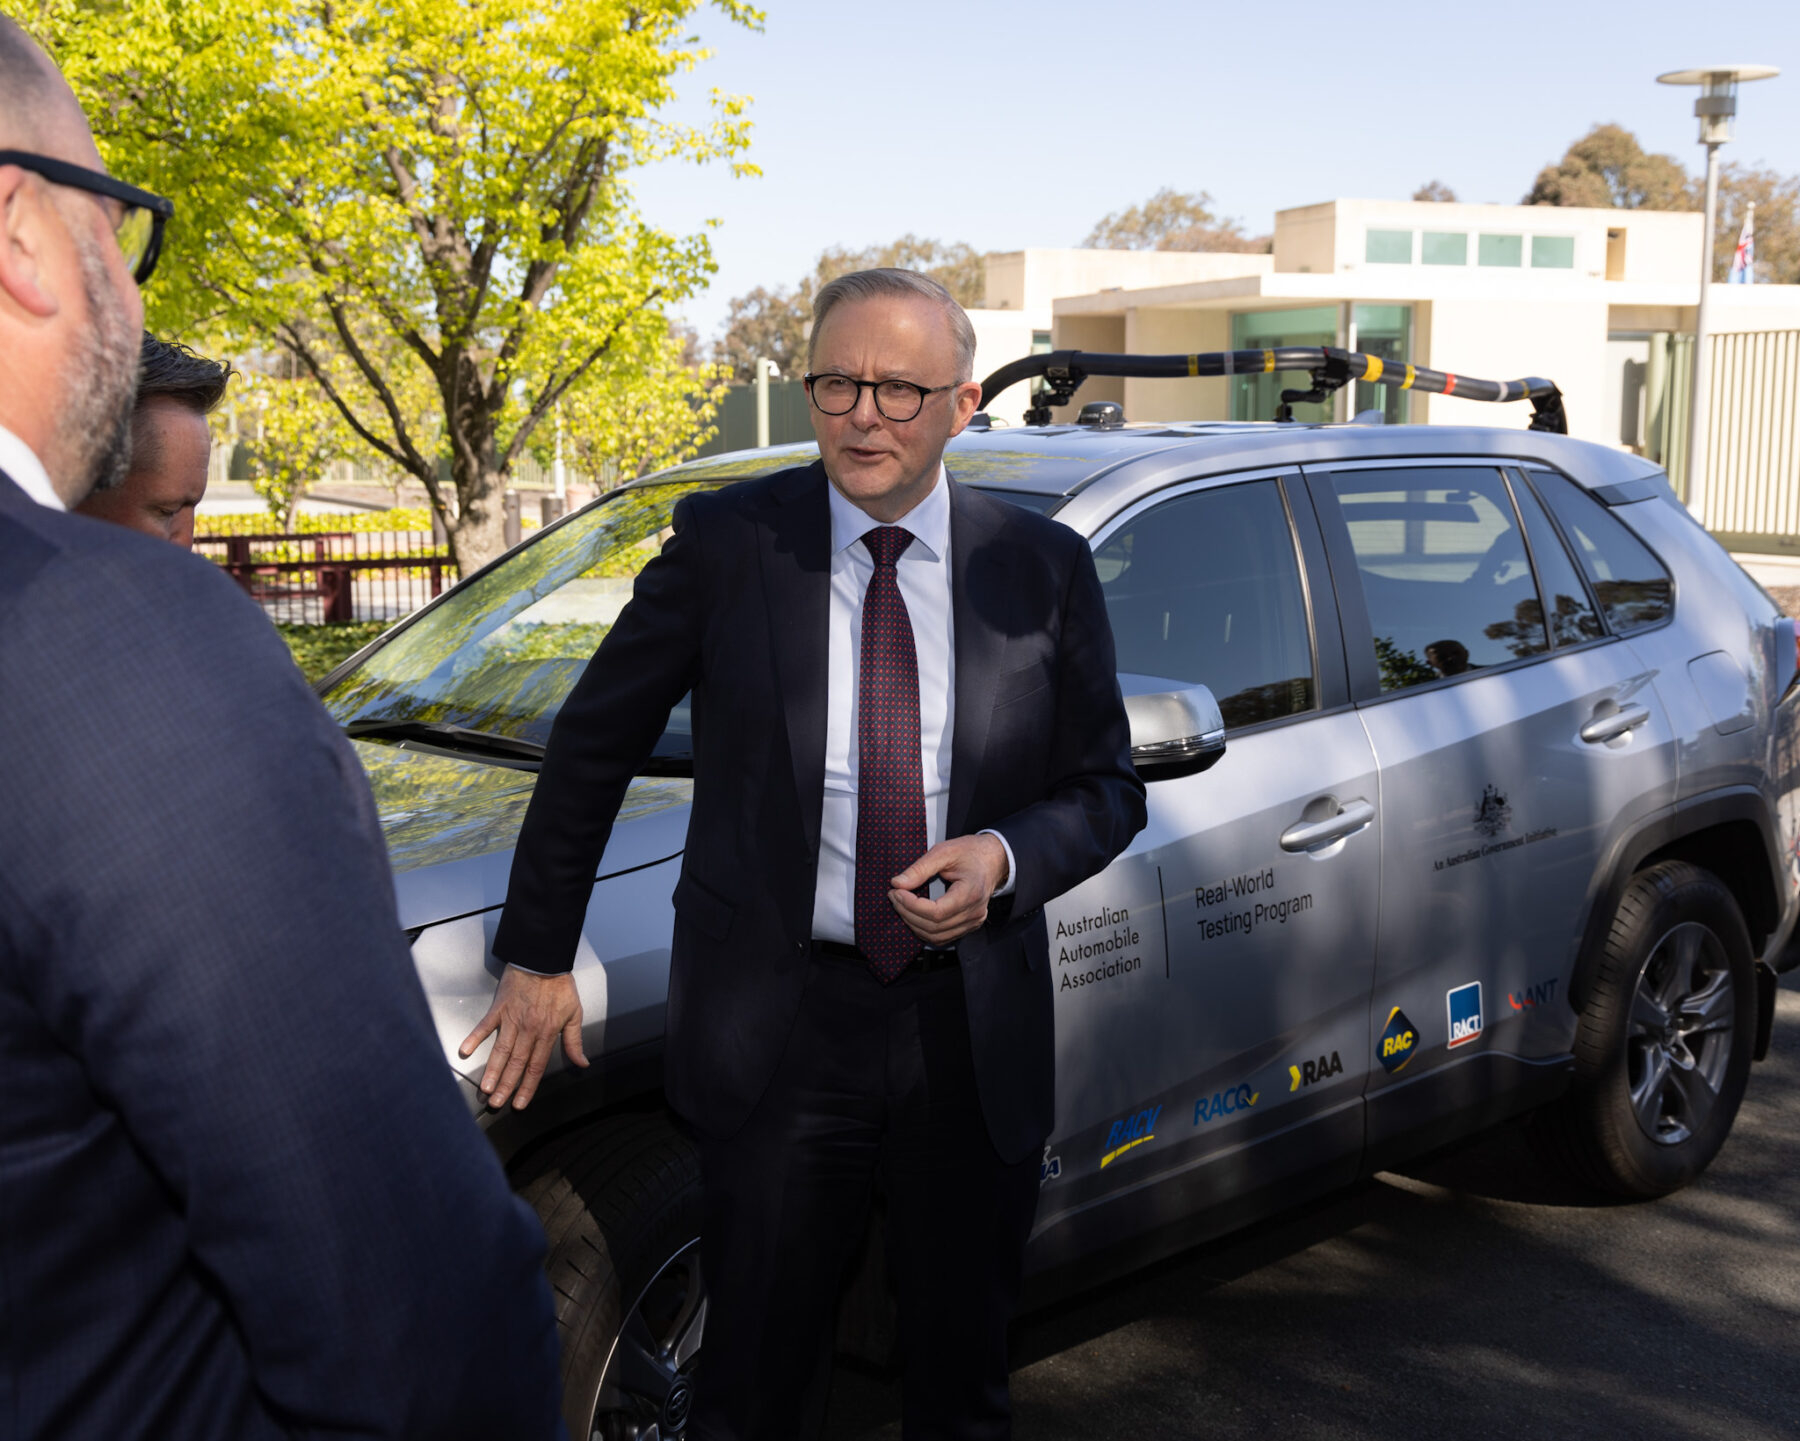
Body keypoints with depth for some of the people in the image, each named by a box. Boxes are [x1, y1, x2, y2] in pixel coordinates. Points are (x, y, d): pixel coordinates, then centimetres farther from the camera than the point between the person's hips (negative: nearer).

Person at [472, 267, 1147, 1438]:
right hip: (776, 1029, -1)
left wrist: (1006, 857, -14)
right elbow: (593, 744, 4)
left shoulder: (1044, 568, -1)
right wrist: (538, 955, 6)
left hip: (971, 1034, 2)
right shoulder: (725, 543, -5)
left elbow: (1107, 788, 6)